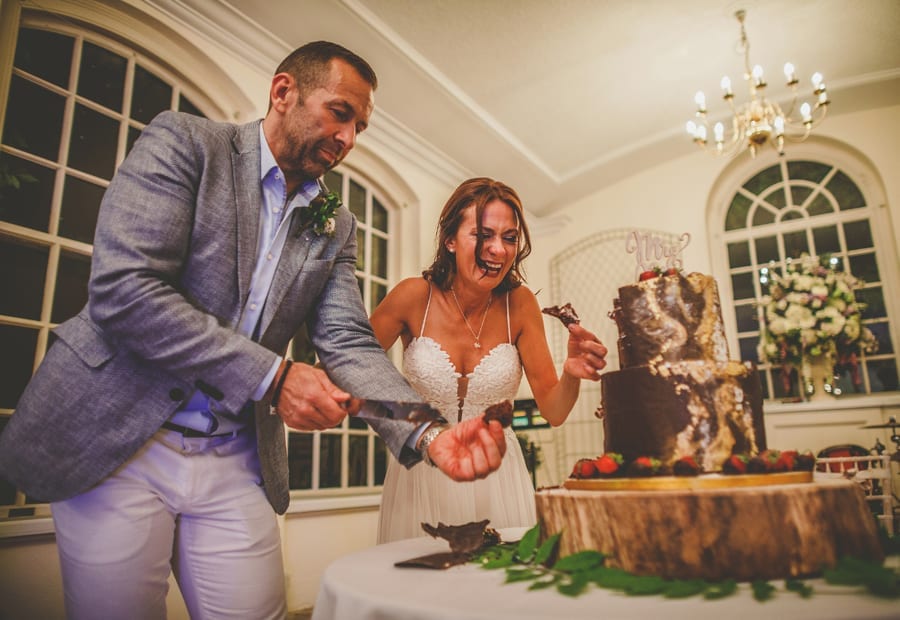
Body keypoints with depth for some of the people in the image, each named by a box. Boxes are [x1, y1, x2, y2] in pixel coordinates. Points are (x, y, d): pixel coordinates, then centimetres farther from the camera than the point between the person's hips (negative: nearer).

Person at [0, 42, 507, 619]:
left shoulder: (336, 226, 7)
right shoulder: (184, 141, -7)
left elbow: (350, 345, -1)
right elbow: (123, 291, -18)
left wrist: (428, 434, -18)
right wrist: (273, 376, -21)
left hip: (237, 463, 4)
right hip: (118, 440, -3)